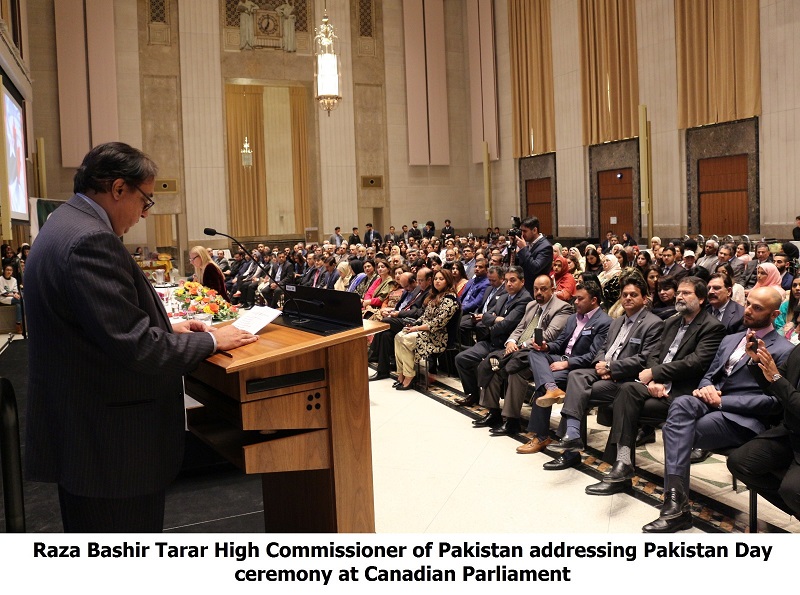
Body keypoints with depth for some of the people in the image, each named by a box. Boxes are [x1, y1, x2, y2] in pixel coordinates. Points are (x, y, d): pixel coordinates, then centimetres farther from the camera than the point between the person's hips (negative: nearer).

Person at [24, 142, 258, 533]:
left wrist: (167, 328, 11)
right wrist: (211, 341, -12)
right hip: (112, 451, -11)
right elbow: (134, 346, -25)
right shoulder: (90, 241, -23)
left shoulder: (65, 226, 10)